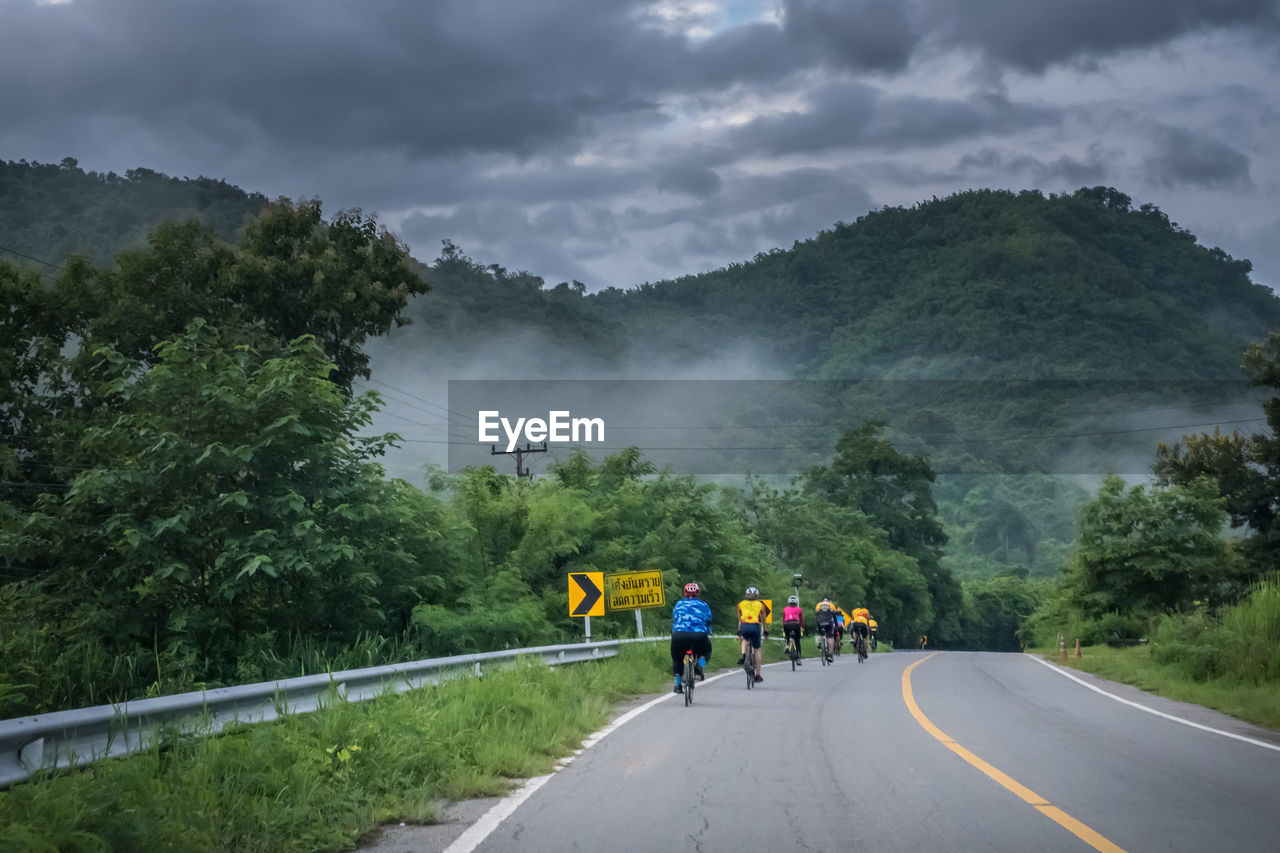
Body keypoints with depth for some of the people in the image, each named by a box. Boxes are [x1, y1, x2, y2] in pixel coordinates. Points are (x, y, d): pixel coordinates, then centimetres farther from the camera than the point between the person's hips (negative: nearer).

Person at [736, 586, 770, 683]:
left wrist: (739, 632, 31)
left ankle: (743, 656, 7)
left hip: (744, 627, 1)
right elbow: (763, 619, 24)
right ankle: (758, 675, 11)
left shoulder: (741, 603, 20)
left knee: (745, 640, 35)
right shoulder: (760, 604, 18)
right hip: (755, 627, -1)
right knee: (757, 650, 13)